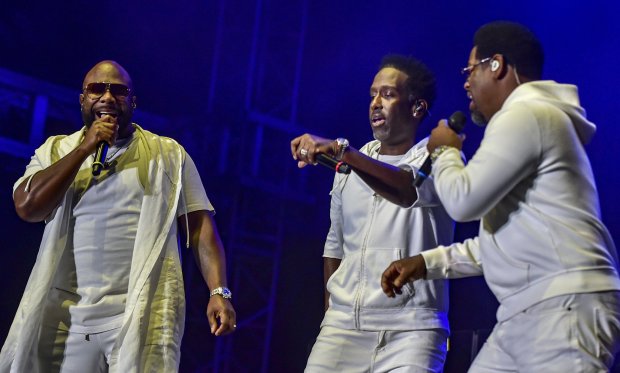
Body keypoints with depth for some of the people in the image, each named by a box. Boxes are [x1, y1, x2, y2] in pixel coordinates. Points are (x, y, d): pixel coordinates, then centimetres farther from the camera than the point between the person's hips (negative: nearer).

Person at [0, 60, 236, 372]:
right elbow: (27, 207, -4)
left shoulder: (167, 153, 8)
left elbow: (200, 226, 4)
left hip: (144, 315, -2)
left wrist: (218, 291, -9)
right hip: (67, 317, 2)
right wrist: (85, 149, -5)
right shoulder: (56, 151, 13)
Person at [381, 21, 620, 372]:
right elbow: (501, 238, 29)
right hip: (527, 313, 11)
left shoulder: (525, 115, -9)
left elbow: (463, 201, -15)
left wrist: (445, 152, 6)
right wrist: (428, 262, 22)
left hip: (563, 307, -11)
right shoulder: (530, 119, 26)